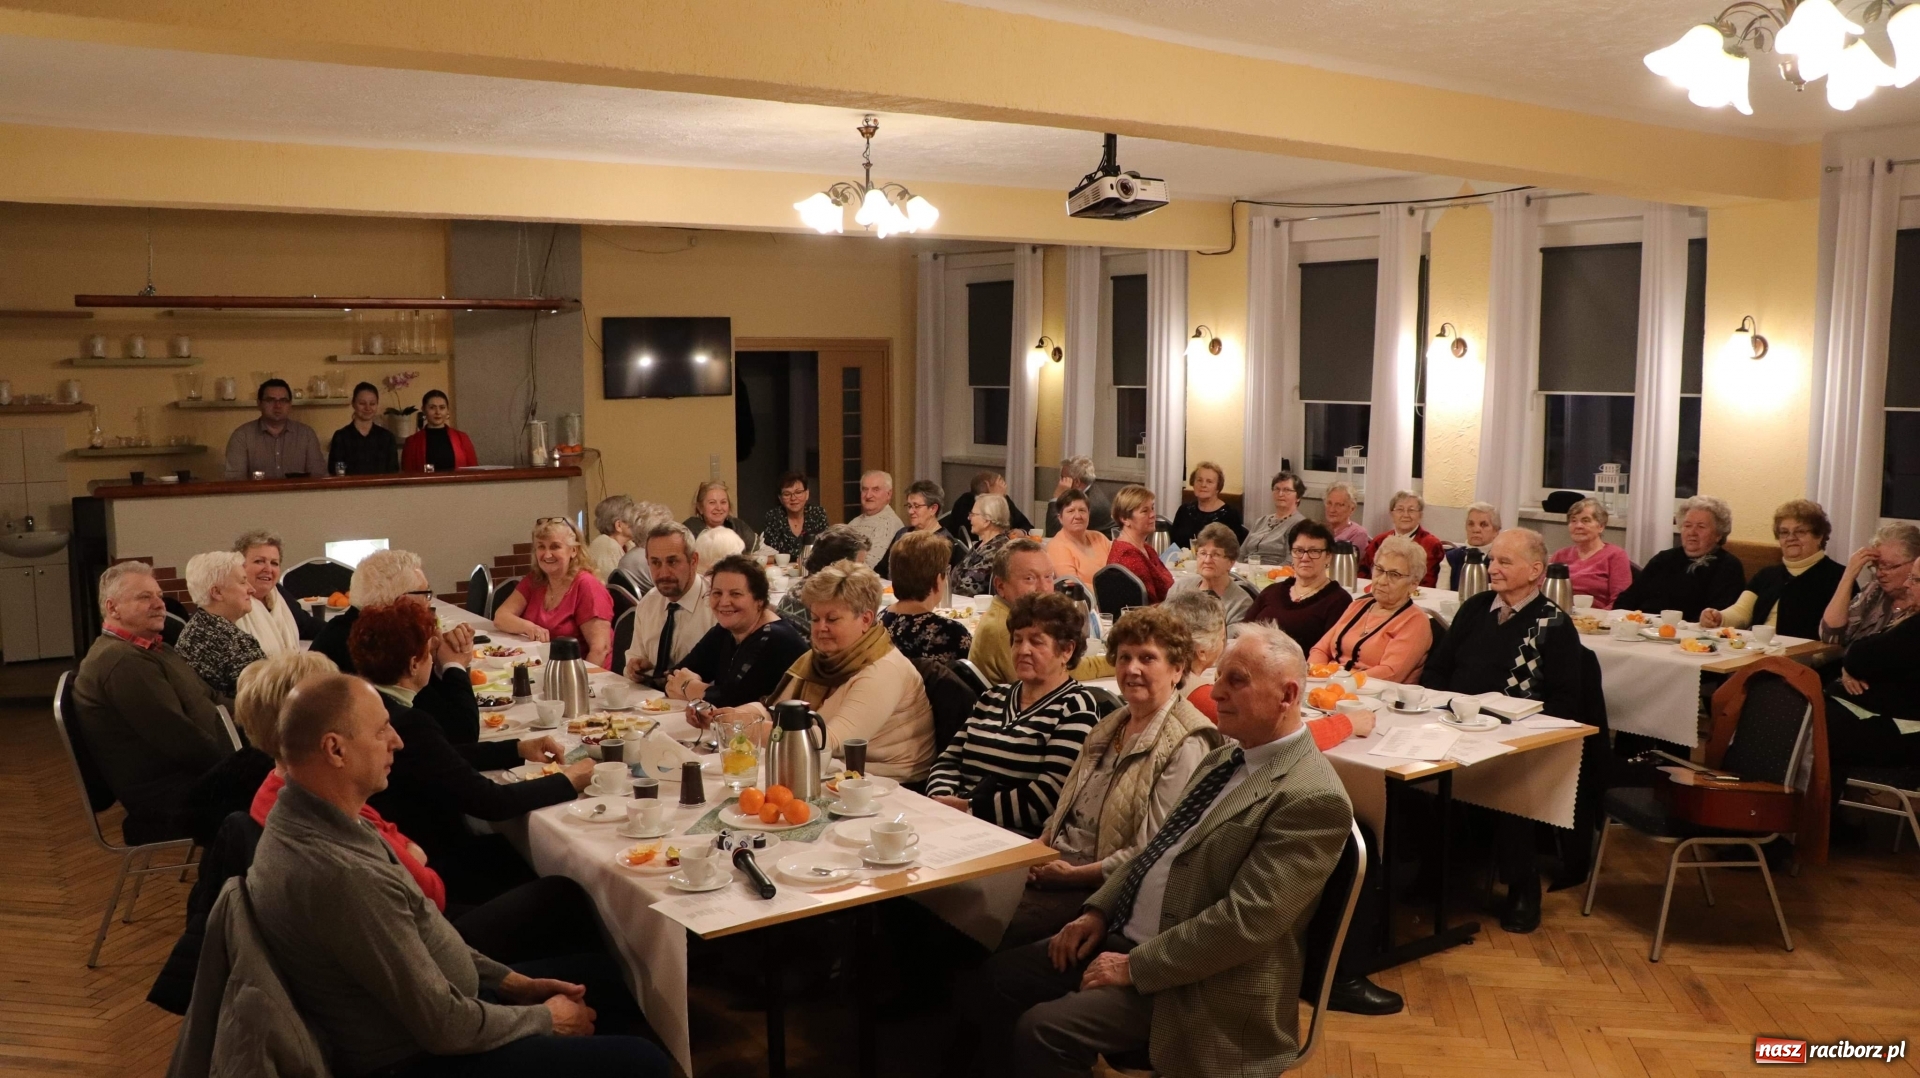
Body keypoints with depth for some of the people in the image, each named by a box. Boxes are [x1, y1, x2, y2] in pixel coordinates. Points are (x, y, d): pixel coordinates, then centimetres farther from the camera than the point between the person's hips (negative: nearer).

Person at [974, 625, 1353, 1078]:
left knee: (1043, 1029, -22)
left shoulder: (1311, 797, -20)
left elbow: (1244, 920, -25)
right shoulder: (1225, 758, 11)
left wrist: (1135, 966, -20)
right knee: (1001, 977, 6)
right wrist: (1098, 911, 6)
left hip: (1197, 980, -9)